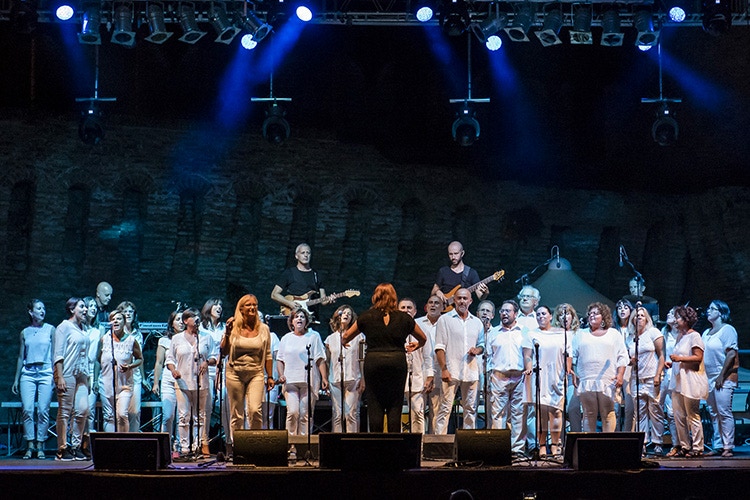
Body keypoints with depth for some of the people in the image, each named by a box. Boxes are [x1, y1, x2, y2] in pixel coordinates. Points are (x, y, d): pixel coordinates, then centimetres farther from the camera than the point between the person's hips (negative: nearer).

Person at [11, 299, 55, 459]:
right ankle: (30, 445, -3)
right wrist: (16, 379, 12)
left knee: (43, 410, -7)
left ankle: (40, 446, 1)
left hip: (45, 373, -1)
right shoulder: (25, 332, 12)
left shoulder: (50, 330, 8)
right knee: (27, 410, -9)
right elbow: (21, 357, 16)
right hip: (27, 374, 1)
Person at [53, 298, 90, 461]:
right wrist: (60, 377, -16)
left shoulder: (82, 329, 19)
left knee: (83, 410, -1)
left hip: (81, 374, 7)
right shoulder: (64, 327, -2)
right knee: (65, 411, -5)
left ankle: (76, 446, 6)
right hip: (67, 374, -7)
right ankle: (62, 449, -2)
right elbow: (58, 354, -8)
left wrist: (87, 377, 17)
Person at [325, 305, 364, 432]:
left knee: (352, 415, -5)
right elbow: (326, 362, 15)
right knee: (337, 415, -2)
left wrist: (362, 379, -1)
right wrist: (325, 380, 7)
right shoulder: (331, 339, 13)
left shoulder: (357, 336, 8)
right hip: (335, 381, 1)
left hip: (353, 380, -1)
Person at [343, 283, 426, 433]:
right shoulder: (404, 318, 7)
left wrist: (344, 342, 36)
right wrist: (416, 345, 43)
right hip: (397, 361, 1)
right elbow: (423, 339, 21)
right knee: (395, 406, 4)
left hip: (373, 361, -1)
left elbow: (346, 337, 12)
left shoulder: (367, 317, 4)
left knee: (375, 405, 4)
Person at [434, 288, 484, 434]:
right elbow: (439, 347, -3)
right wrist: (444, 369, -12)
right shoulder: (445, 319, 2)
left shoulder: (476, 322, 15)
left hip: (471, 371, 4)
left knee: (471, 409, 6)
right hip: (451, 371, -4)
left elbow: (482, 344, 23)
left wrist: (477, 350, -2)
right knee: (445, 408, -7)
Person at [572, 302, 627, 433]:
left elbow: (622, 357, 8)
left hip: (607, 381, -1)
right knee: (589, 414, -2)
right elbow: (572, 356, 15)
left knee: (608, 414, -5)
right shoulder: (580, 334, 18)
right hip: (586, 381, 1)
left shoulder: (614, 334, 14)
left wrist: (620, 375, -4)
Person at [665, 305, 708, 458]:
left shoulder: (694, 336, -8)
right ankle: (683, 446, 12)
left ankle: (697, 448, 0)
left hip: (691, 381, -9)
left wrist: (680, 359, -22)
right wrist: (672, 363, 11)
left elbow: (698, 357, -16)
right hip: (678, 380, 9)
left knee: (693, 416, -5)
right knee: (678, 416, 7)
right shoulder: (679, 336, 18)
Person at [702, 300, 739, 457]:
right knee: (714, 414, 8)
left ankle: (728, 447, -8)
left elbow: (731, 355, -13)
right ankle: (717, 446, 11)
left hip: (724, 378, -8)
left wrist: (721, 376, -17)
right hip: (709, 378, 8)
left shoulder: (727, 330, -6)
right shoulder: (707, 333, 17)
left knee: (724, 413, -9)